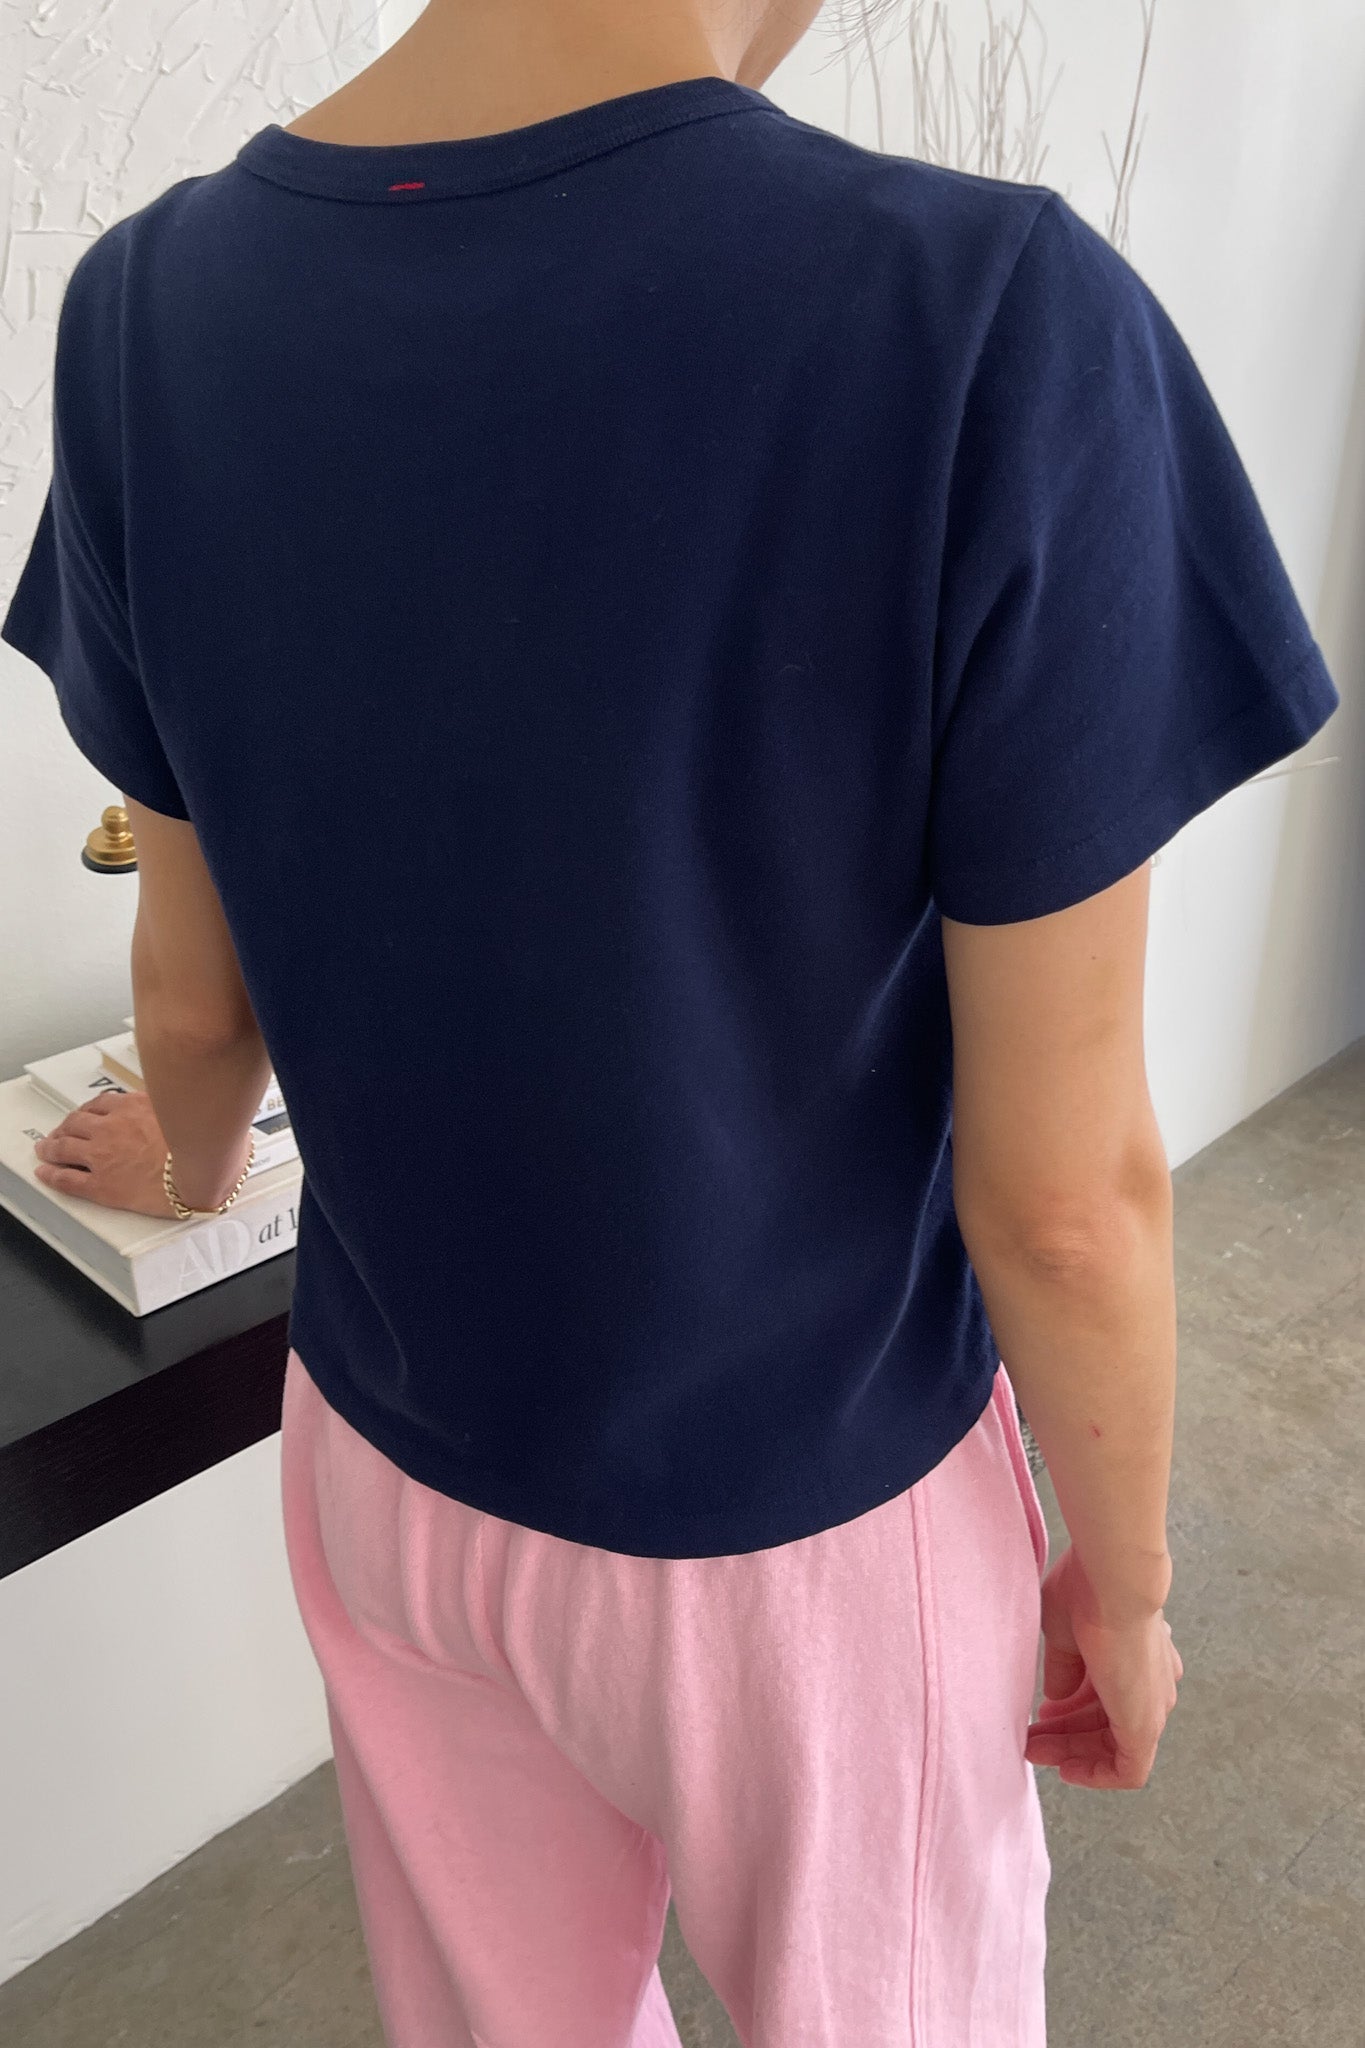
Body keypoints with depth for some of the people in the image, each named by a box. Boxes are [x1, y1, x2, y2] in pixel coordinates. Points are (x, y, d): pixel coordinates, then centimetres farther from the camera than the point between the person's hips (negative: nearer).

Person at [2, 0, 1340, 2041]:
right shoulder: (997, 327, -26)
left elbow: (193, 981, 0)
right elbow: (1064, 1193, -20)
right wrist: (1125, 1580, 0)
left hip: (390, 1461, 4)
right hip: (800, 1519, -3)